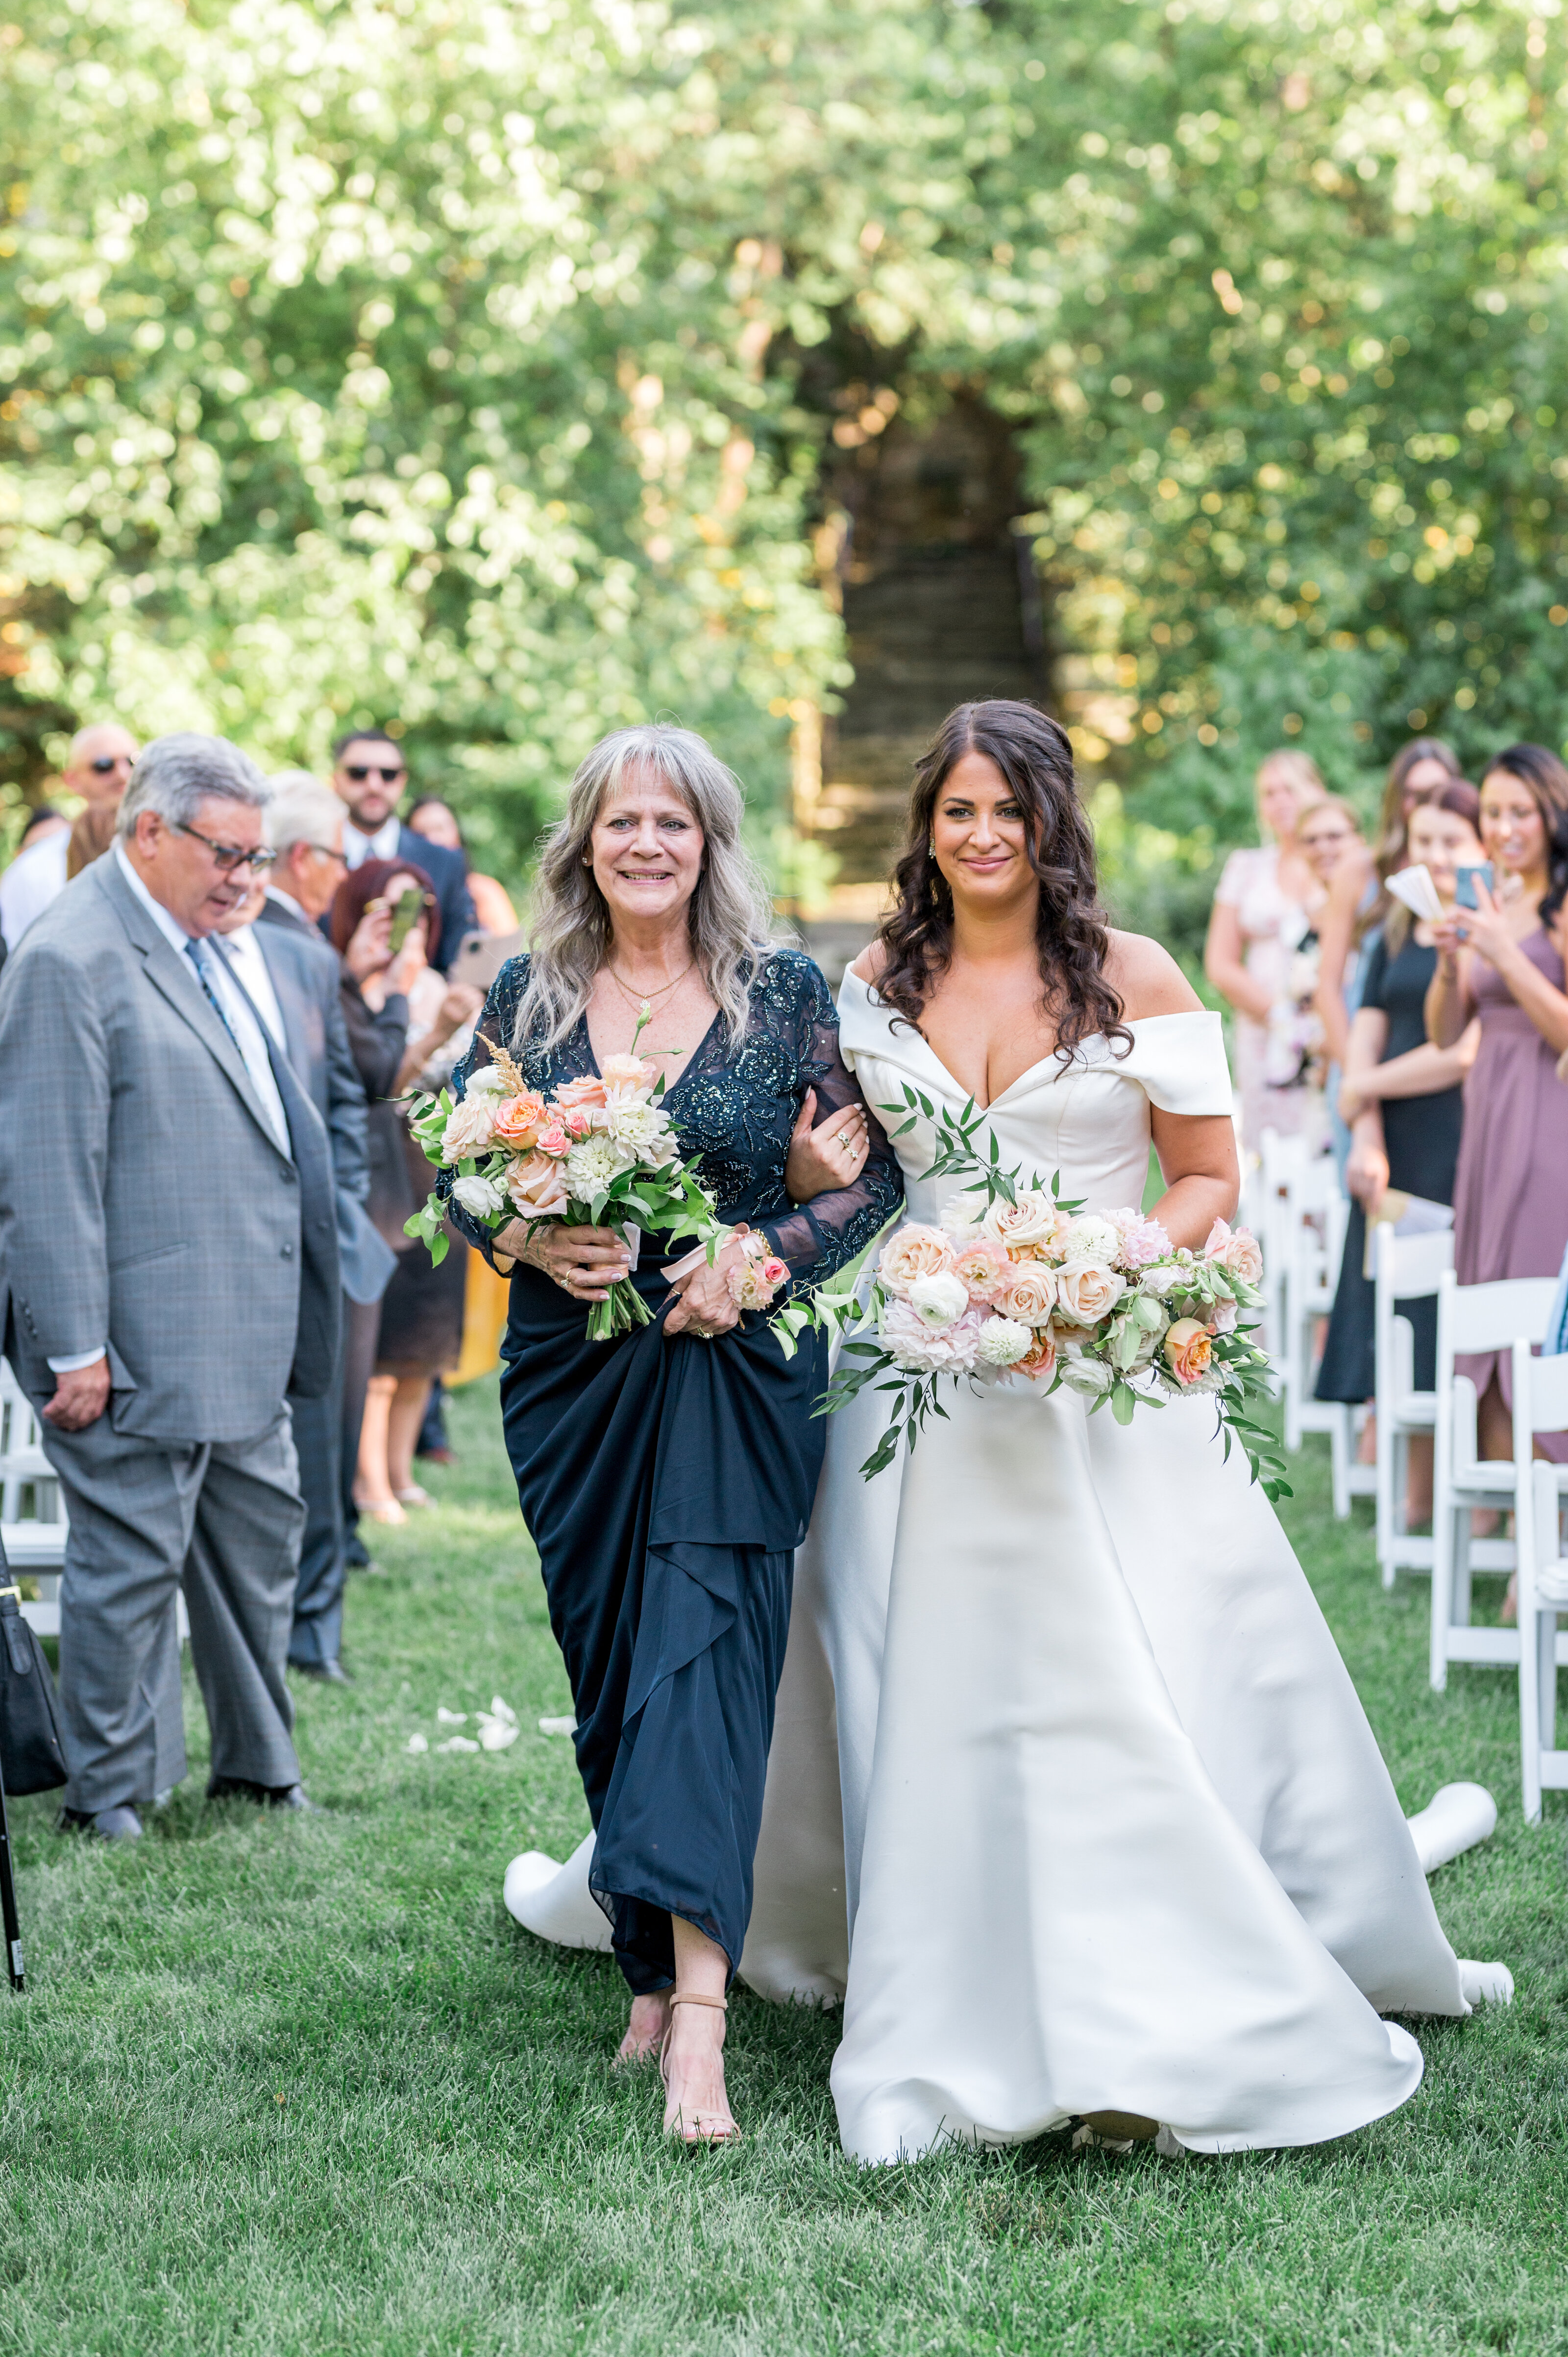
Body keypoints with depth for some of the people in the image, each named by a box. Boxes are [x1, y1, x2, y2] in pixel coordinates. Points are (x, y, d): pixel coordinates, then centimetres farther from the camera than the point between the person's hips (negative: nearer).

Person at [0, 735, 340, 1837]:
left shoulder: (204, 946, 13)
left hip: (244, 1332, 9)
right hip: (142, 1347, -9)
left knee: (262, 1535, 17)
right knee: (132, 1560, 1)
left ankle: (259, 1768, 31)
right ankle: (110, 1797, 15)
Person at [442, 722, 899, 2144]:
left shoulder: (787, 994, -1)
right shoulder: (529, 996, 6)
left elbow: (871, 1176, 1)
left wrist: (757, 1256, -14)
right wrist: (531, 1238, -10)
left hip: (735, 1369, -3)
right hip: (570, 1371, 3)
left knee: (703, 1644, -14)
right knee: (607, 1665, 8)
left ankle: (697, 2005, -21)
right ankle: (653, 1968, 21)